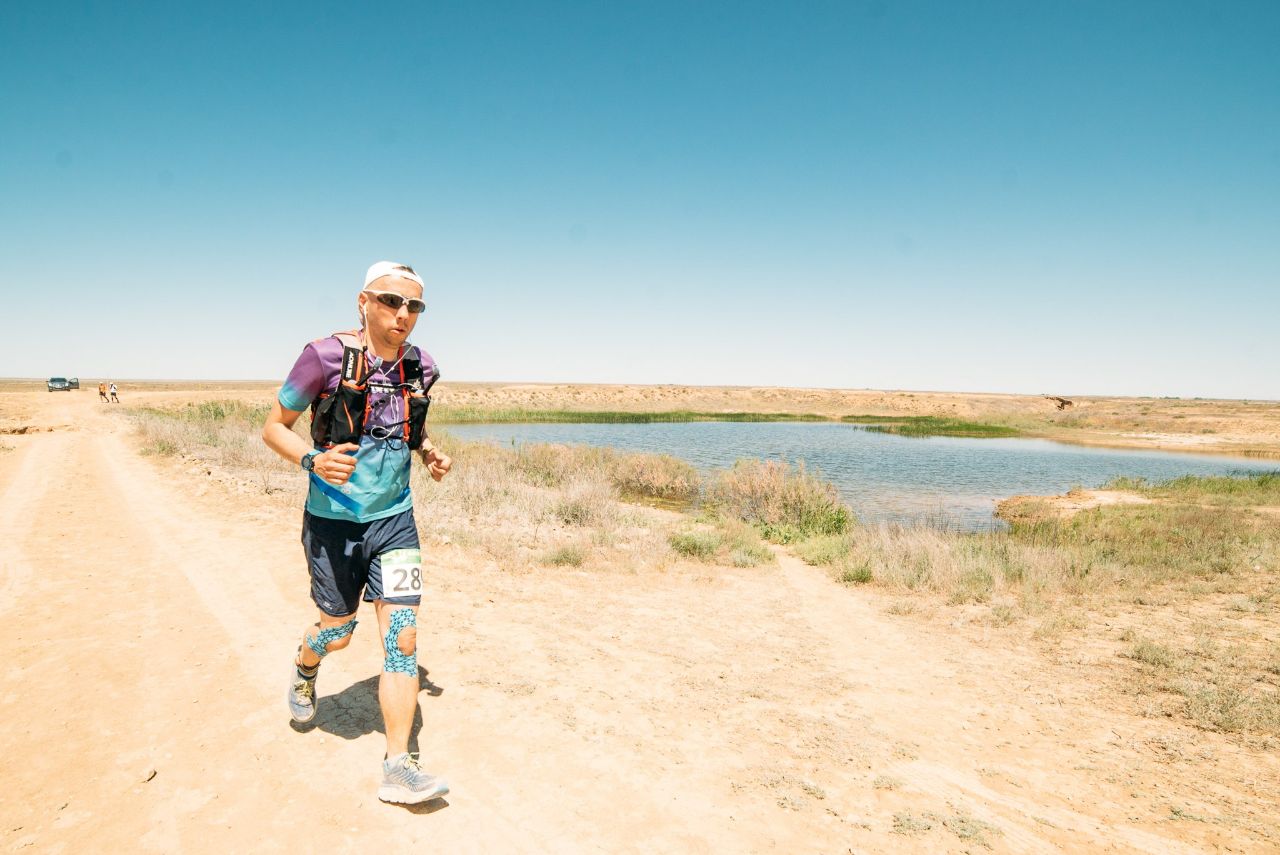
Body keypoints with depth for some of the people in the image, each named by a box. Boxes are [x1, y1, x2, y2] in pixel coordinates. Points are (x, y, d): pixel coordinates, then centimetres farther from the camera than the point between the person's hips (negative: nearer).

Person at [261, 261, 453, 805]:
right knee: (338, 631, 14)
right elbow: (274, 427, -7)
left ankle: (398, 768, 4)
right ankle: (304, 668, 52)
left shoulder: (420, 368, -1)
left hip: (395, 519, 3)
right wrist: (313, 459, -25)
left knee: (402, 637, -5)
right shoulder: (327, 358, -15)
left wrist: (431, 454, -2)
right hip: (333, 520, -3)